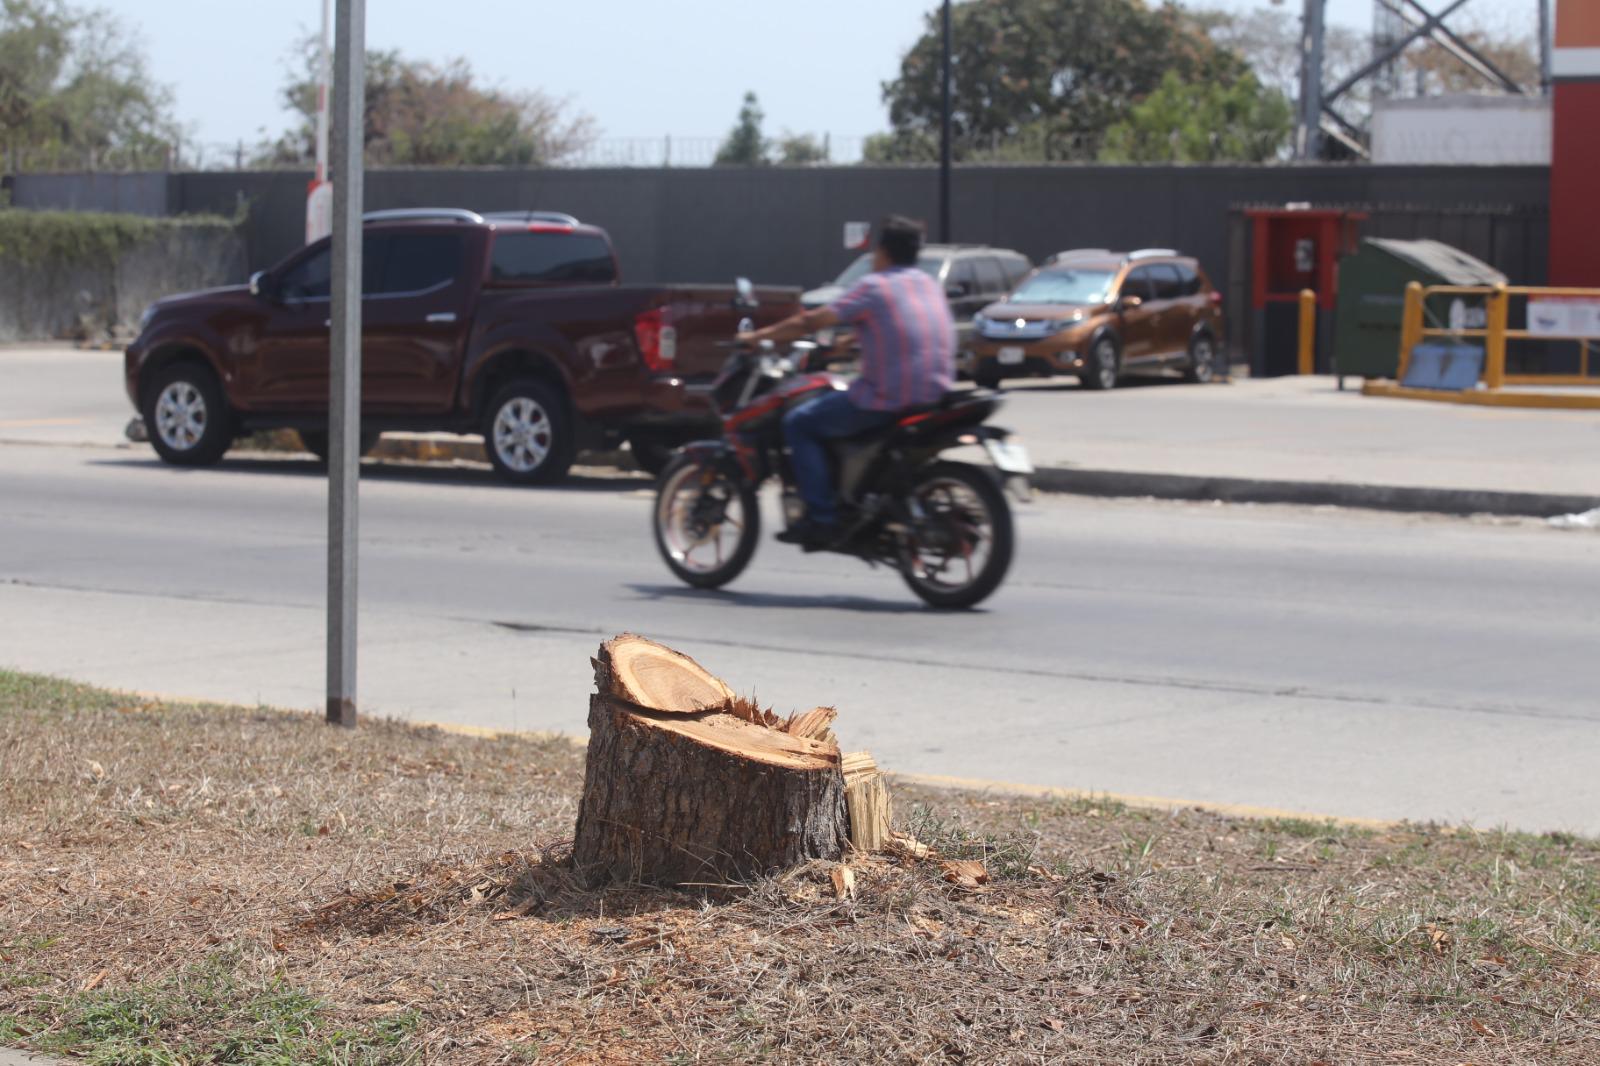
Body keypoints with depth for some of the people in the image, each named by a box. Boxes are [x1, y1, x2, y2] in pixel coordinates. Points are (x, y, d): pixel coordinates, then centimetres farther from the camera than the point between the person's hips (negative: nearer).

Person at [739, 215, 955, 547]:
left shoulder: (874, 286, -7)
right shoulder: (930, 285, 13)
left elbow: (811, 322, -5)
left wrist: (758, 336, 6)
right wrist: (855, 339, 37)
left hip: (889, 400, -8)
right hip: (936, 393, 8)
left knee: (799, 424, 5)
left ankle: (821, 518, -6)